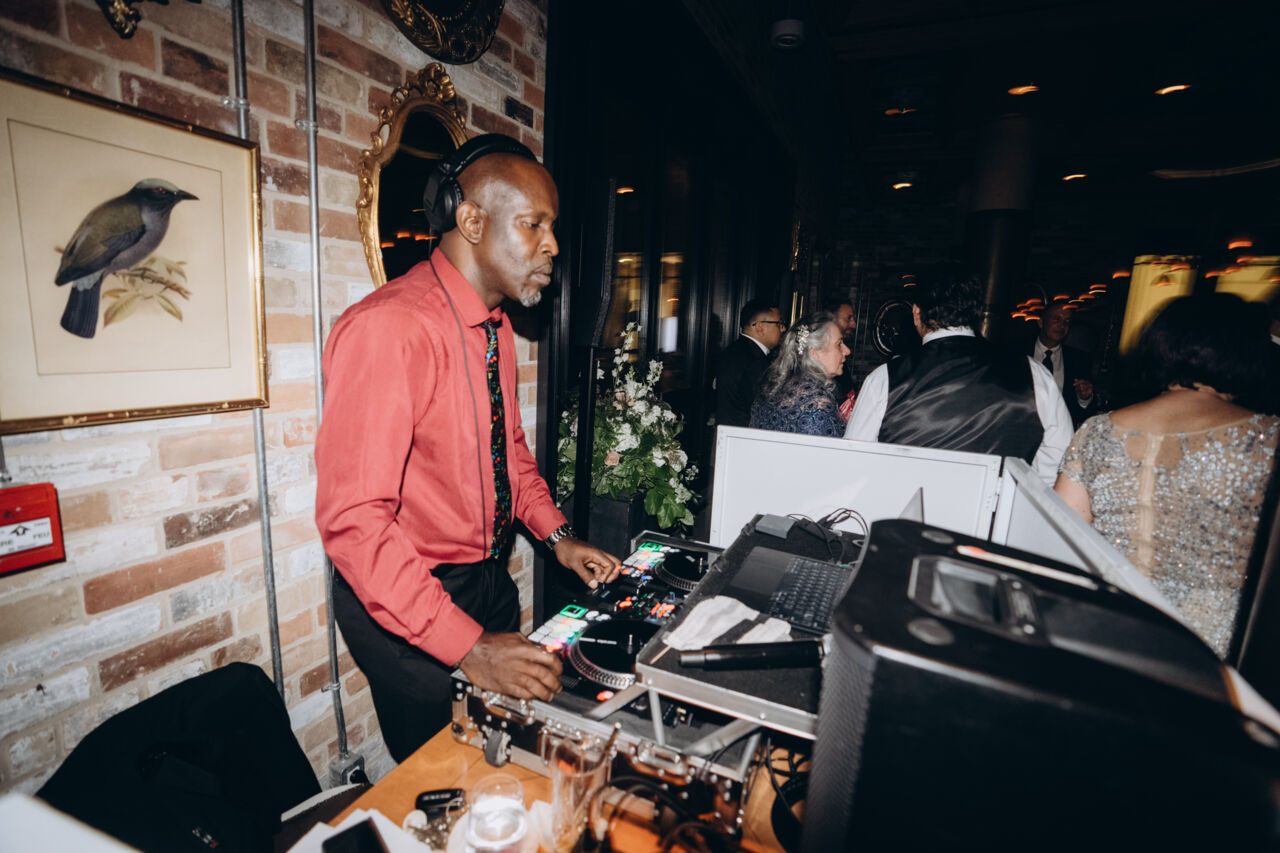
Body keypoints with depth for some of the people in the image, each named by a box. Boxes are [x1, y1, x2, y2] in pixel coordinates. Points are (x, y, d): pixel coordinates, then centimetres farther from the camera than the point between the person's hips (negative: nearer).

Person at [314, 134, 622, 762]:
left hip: (489, 577, 8)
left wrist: (558, 537, 4)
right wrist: (466, 645, -29)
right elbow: (352, 519, -28)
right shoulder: (389, 328, -25)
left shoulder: (495, 326, 3)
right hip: (406, 602, -8)